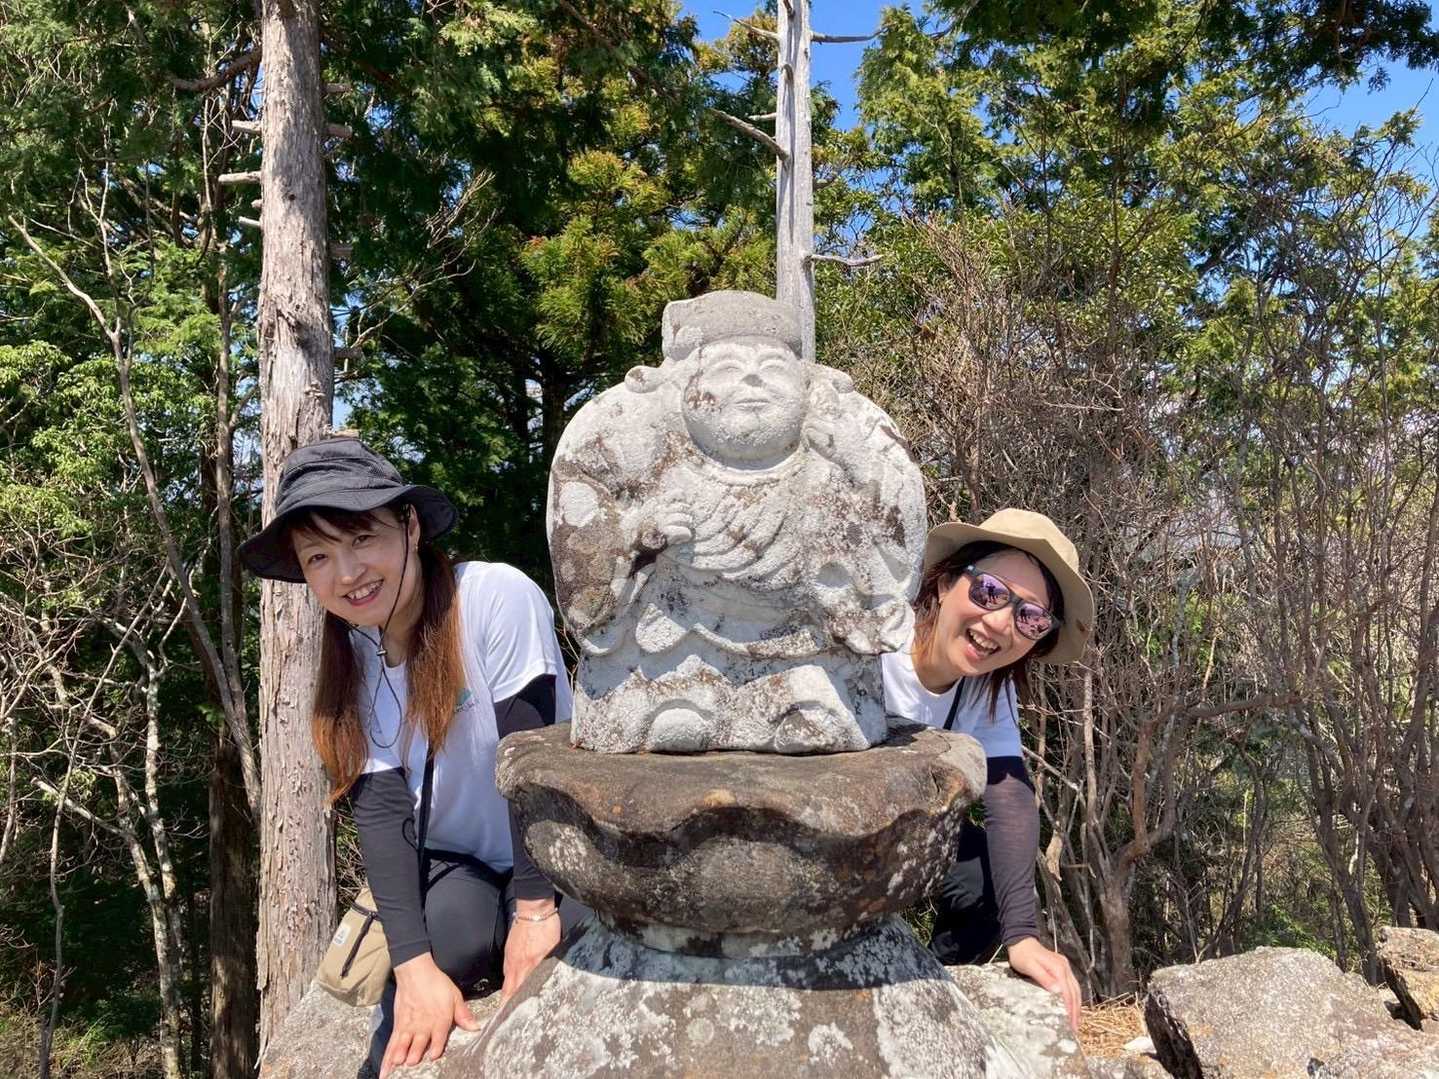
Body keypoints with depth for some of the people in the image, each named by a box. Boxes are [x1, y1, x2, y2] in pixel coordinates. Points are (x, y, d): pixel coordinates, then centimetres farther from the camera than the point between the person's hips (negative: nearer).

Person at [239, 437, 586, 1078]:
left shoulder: (498, 598, -21)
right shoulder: (351, 659, -4)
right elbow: (381, 810, -13)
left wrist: (535, 907, -19)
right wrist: (416, 966, -24)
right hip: (454, 875, 3)